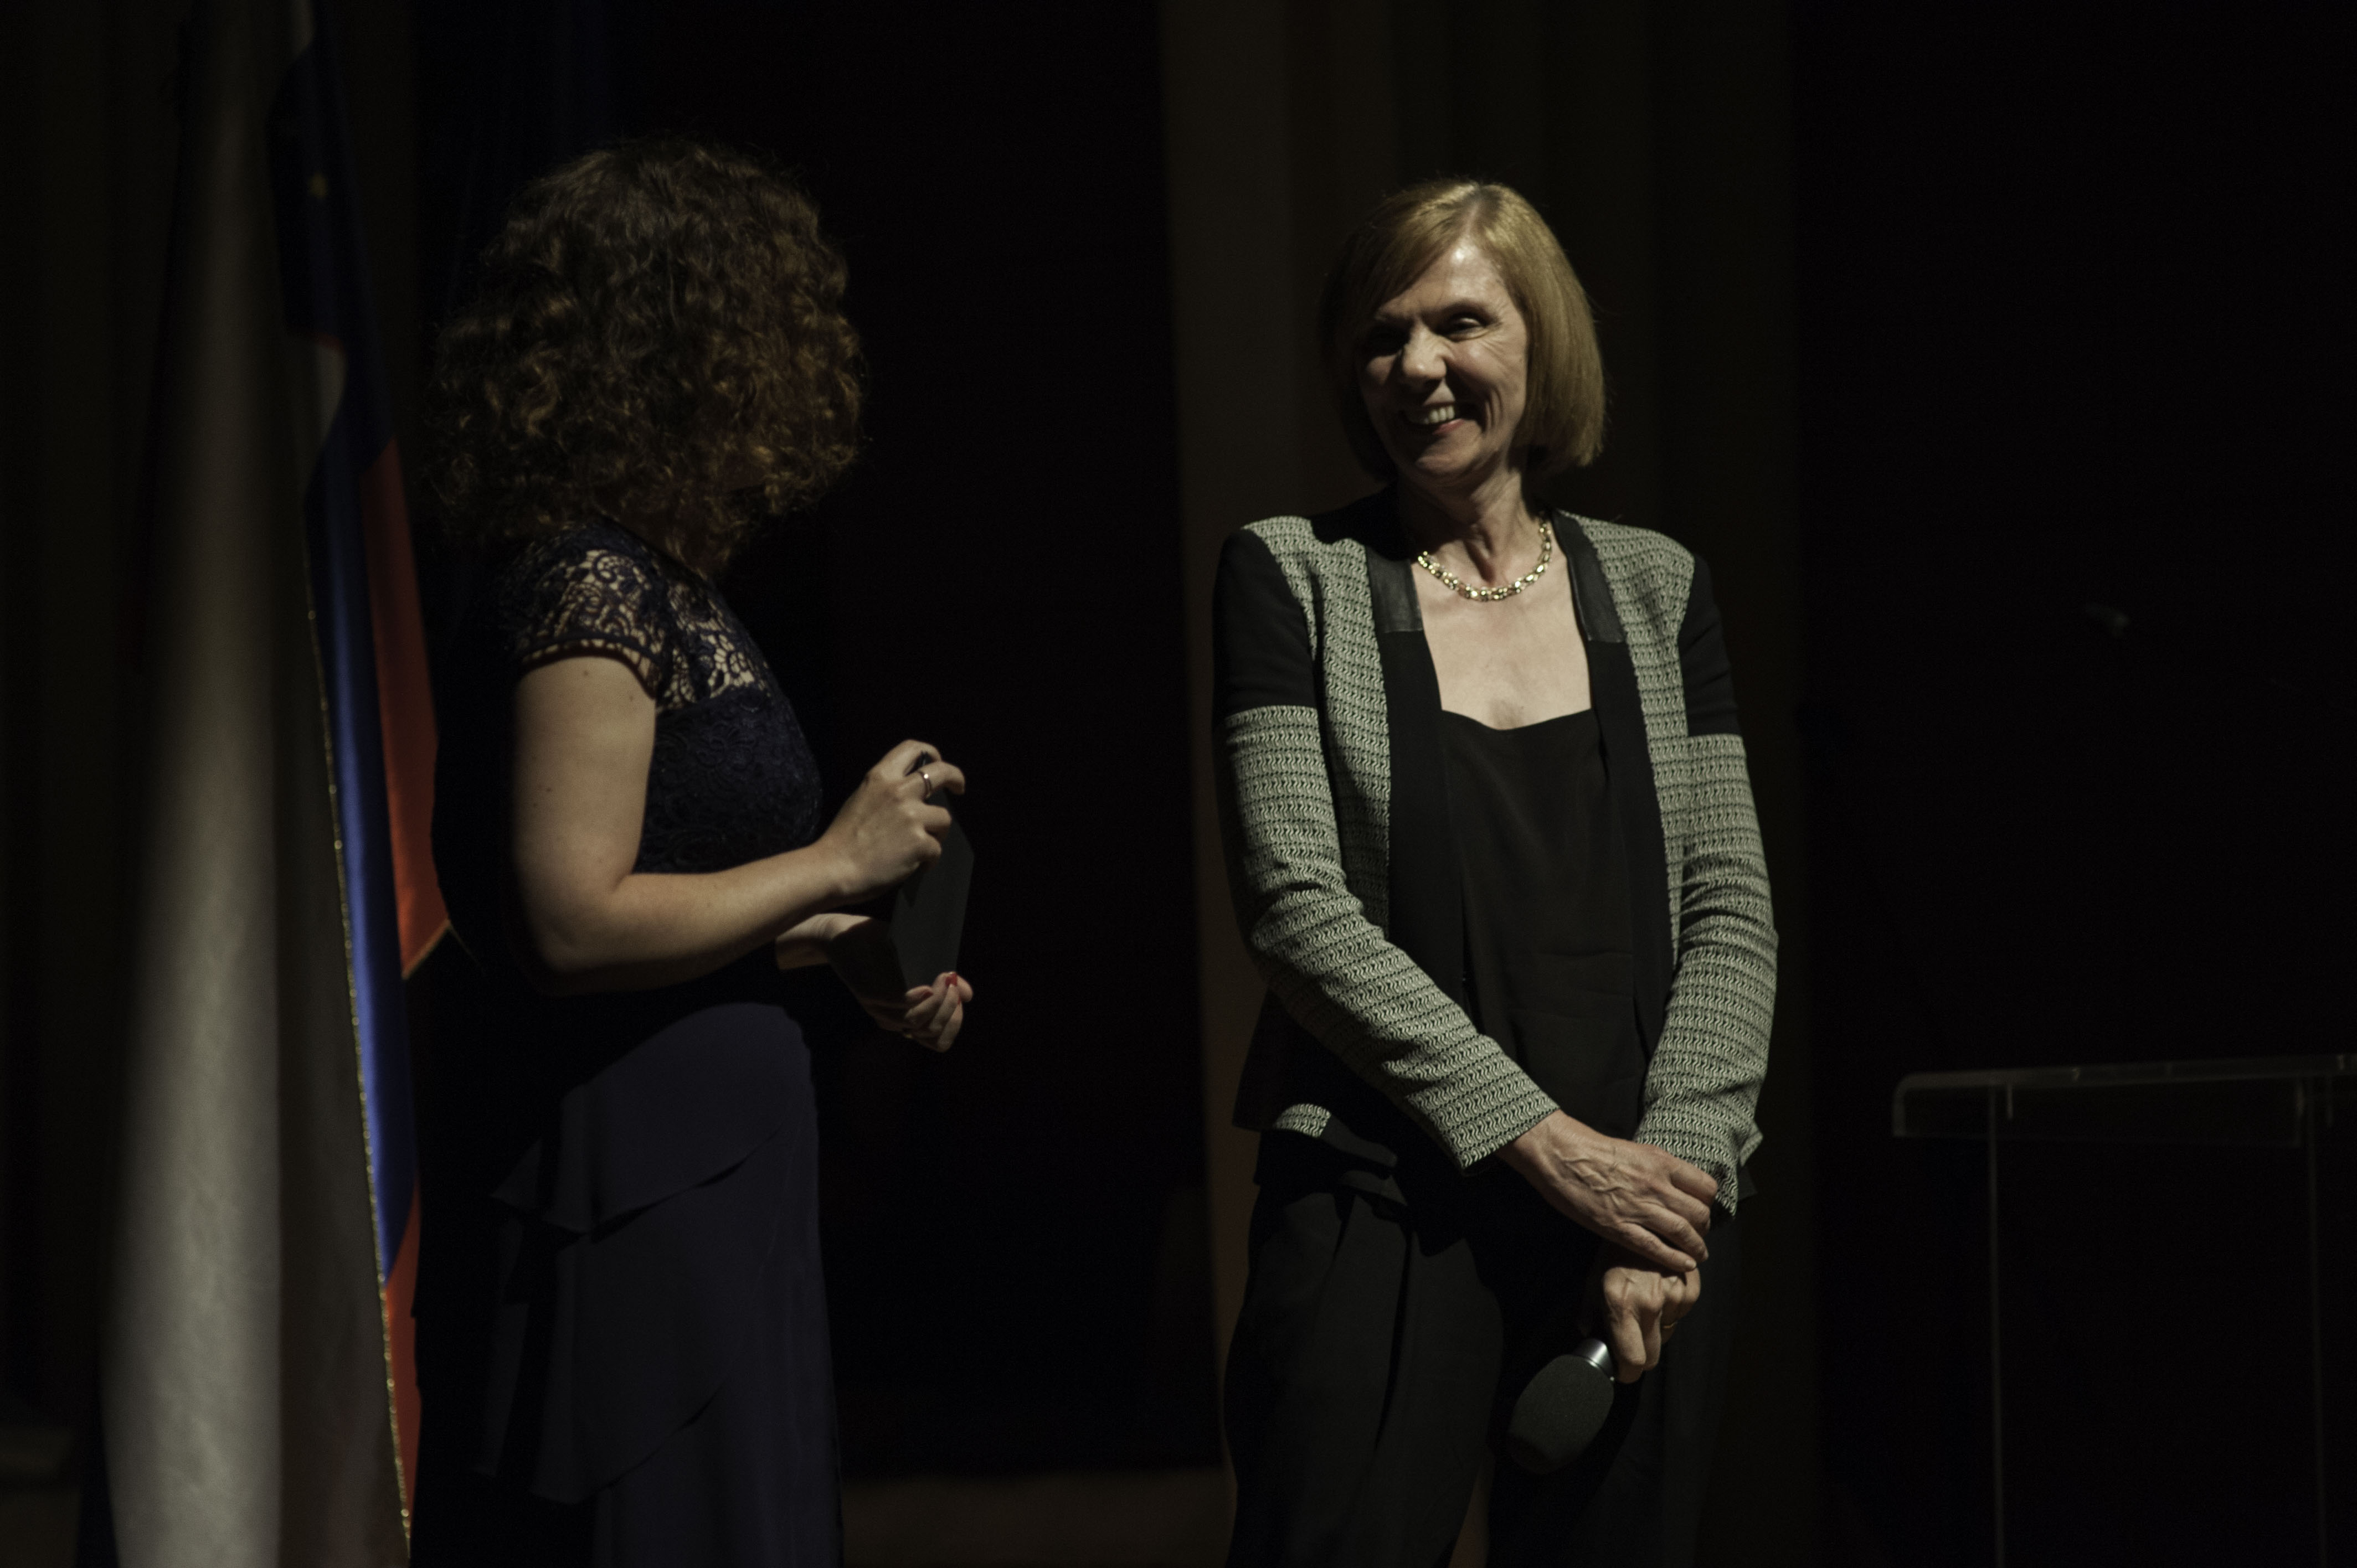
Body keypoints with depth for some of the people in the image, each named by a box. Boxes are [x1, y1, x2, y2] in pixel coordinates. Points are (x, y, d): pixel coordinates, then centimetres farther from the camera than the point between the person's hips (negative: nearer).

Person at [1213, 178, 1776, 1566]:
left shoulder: (1654, 589, 11)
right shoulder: (1293, 580, 3)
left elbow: (1732, 917, 6)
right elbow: (1297, 907, -7)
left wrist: (1674, 1187, -8)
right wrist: (1541, 1140, -13)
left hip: (1644, 1198, 3)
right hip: (1384, 1209, -3)